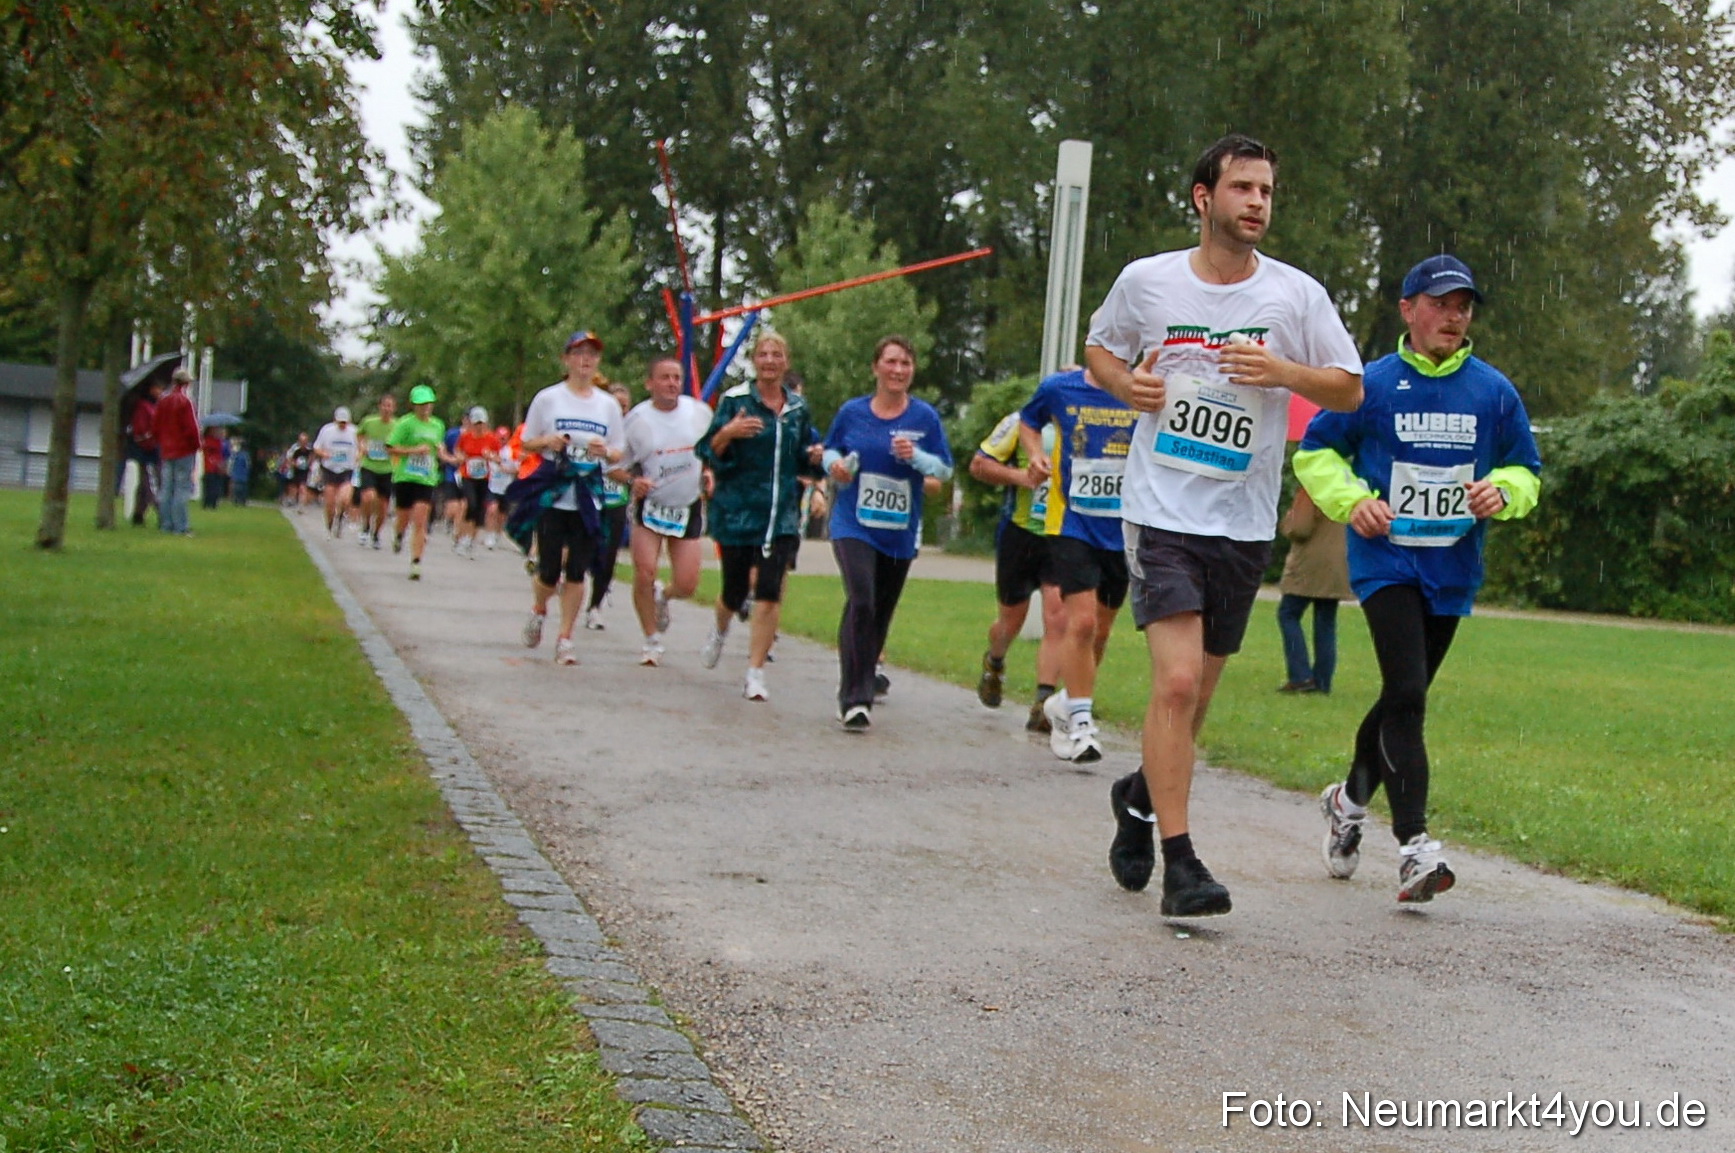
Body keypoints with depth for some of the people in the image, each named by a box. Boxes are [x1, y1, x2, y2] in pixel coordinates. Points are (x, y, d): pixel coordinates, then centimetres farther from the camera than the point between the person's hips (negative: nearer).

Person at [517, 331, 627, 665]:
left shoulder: (608, 404, 8)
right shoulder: (548, 398, 3)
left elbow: (619, 453, 11)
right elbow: (527, 443, 8)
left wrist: (605, 452, -10)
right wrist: (548, 442, -13)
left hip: (589, 498, 2)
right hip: (552, 494, -1)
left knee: (577, 571, -1)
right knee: (549, 571, -2)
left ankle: (565, 639, 8)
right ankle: (538, 611, 30)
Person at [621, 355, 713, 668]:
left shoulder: (699, 412, -2)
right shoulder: (637, 419, -8)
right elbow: (621, 465, -1)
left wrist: (708, 475, -3)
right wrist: (635, 481, -20)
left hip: (689, 507, 2)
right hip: (651, 505, -2)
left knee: (686, 585, -2)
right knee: (644, 572, -15)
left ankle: (663, 596, 37)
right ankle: (652, 641, 6)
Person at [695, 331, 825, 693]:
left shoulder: (799, 409, 10)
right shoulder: (734, 400, -3)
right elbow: (709, 453, -6)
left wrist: (817, 458, -1)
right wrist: (727, 433, -25)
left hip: (782, 513, 2)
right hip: (737, 510, -2)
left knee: (769, 592, -10)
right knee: (735, 589, 8)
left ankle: (756, 672, -3)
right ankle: (719, 630, 44)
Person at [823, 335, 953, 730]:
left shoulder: (924, 416, -1)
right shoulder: (852, 412, 0)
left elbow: (945, 469, 1)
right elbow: (830, 450, 14)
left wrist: (915, 456, -18)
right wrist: (835, 465, -8)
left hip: (900, 532, 2)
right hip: (853, 524, -2)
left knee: (882, 611, 13)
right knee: (860, 600, -20)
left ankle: (863, 683, 34)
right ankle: (854, 699, -19)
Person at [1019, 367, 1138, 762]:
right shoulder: (1060, 388, -1)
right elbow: (1028, 421, 19)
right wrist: (1035, 453, 0)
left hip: (1125, 531, 2)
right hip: (1074, 525, -2)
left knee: (1099, 630, 12)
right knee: (1081, 620, -15)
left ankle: (1064, 704, 35)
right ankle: (1080, 722, -4)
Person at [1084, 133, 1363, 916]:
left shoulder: (1297, 294, 1)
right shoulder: (1145, 281, 1)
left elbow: (1350, 389, 4)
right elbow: (1099, 347, 17)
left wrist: (1284, 371, -15)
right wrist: (1125, 382, -5)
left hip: (1245, 521, 3)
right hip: (1161, 509, -2)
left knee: (1196, 690, 12)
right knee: (1176, 681, -16)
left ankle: (1141, 793, 41)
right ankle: (1179, 864, -10)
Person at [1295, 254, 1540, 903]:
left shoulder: (1494, 392, 5)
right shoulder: (1373, 384, -3)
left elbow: (1525, 470, 16)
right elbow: (1315, 452, 7)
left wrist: (1501, 492, -7)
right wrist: (1352, 501, -9)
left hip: (1452, 571, 4)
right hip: (1385, 562, -4)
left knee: (1405, 696, 15)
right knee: (1405, 694, -17)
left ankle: (1350, 800, 39)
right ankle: (1414, 846, -19)